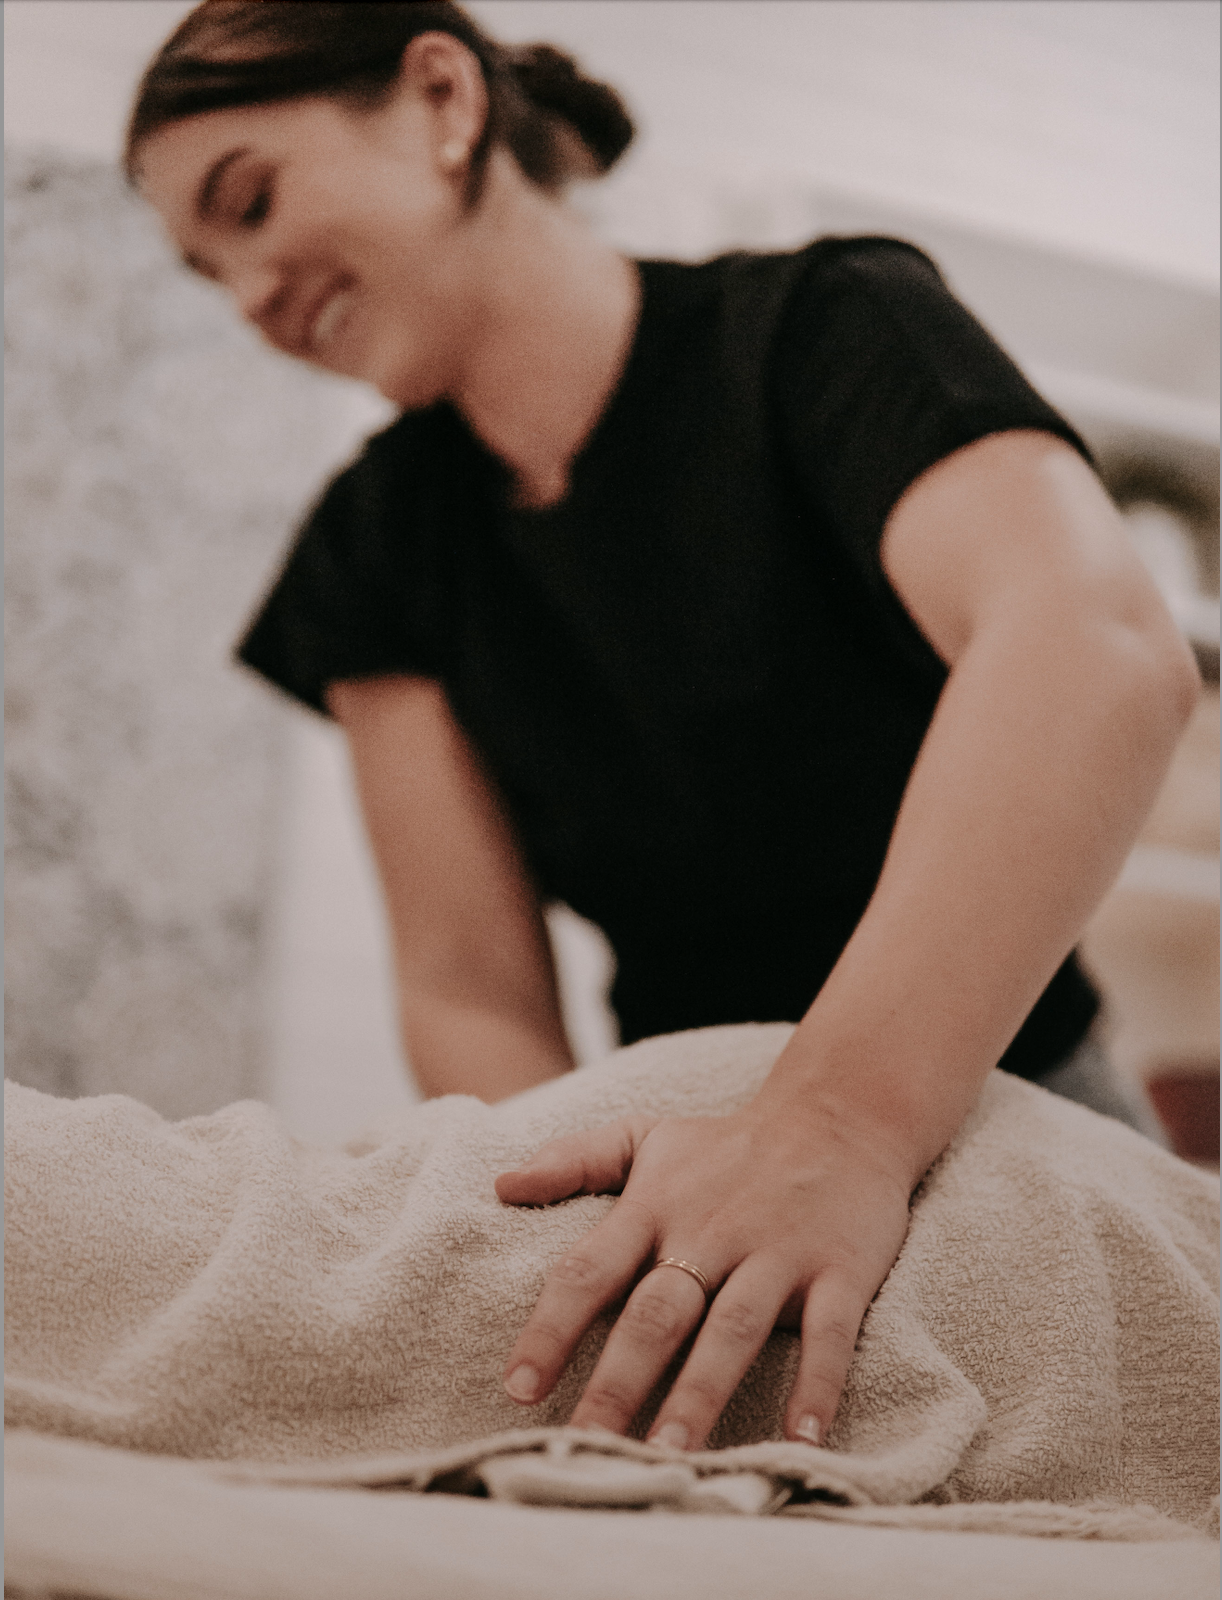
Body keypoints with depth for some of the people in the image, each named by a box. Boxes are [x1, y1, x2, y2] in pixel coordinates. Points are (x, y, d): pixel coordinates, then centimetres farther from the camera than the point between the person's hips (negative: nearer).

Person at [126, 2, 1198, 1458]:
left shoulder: (821, 330, -13)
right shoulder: (381, 542, 1)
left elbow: (1104, 647, -33)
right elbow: (472, 993, -7)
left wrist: (841, 1124, -46)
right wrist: (626, 1239, -27)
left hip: (999, 1120, -2)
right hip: (683, 1140, 3)